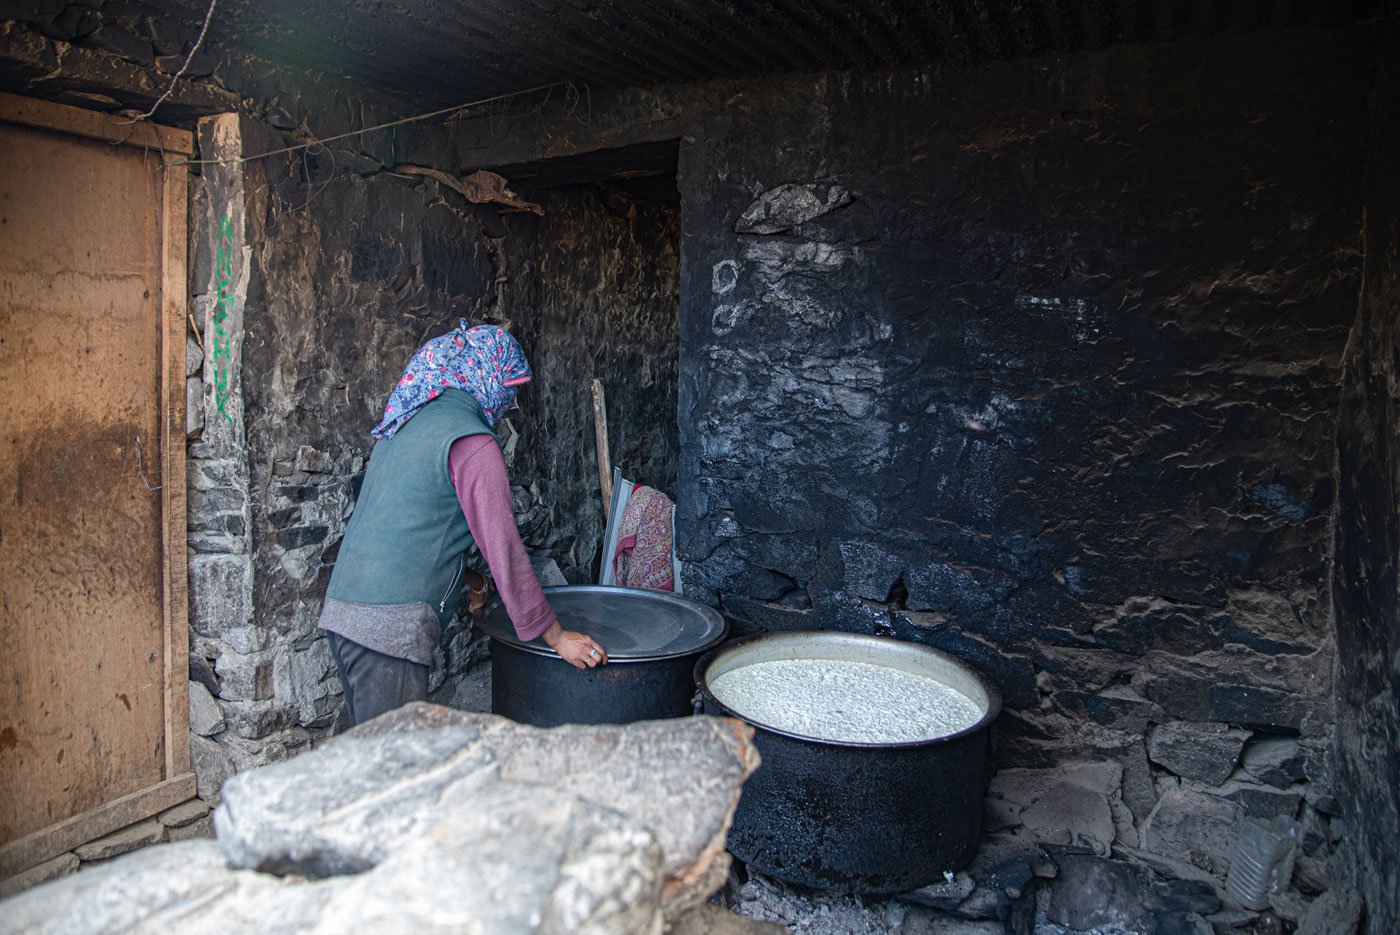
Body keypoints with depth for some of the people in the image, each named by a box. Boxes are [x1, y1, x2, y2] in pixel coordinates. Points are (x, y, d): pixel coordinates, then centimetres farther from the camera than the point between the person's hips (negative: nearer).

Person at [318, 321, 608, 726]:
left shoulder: (408, 424, 17)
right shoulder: (470, 441, -11)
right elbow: (502, 545, -13)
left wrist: (466, 579, 31)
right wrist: (555, 635, -6)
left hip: (342, 611, 9)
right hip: (389, 624, -9)